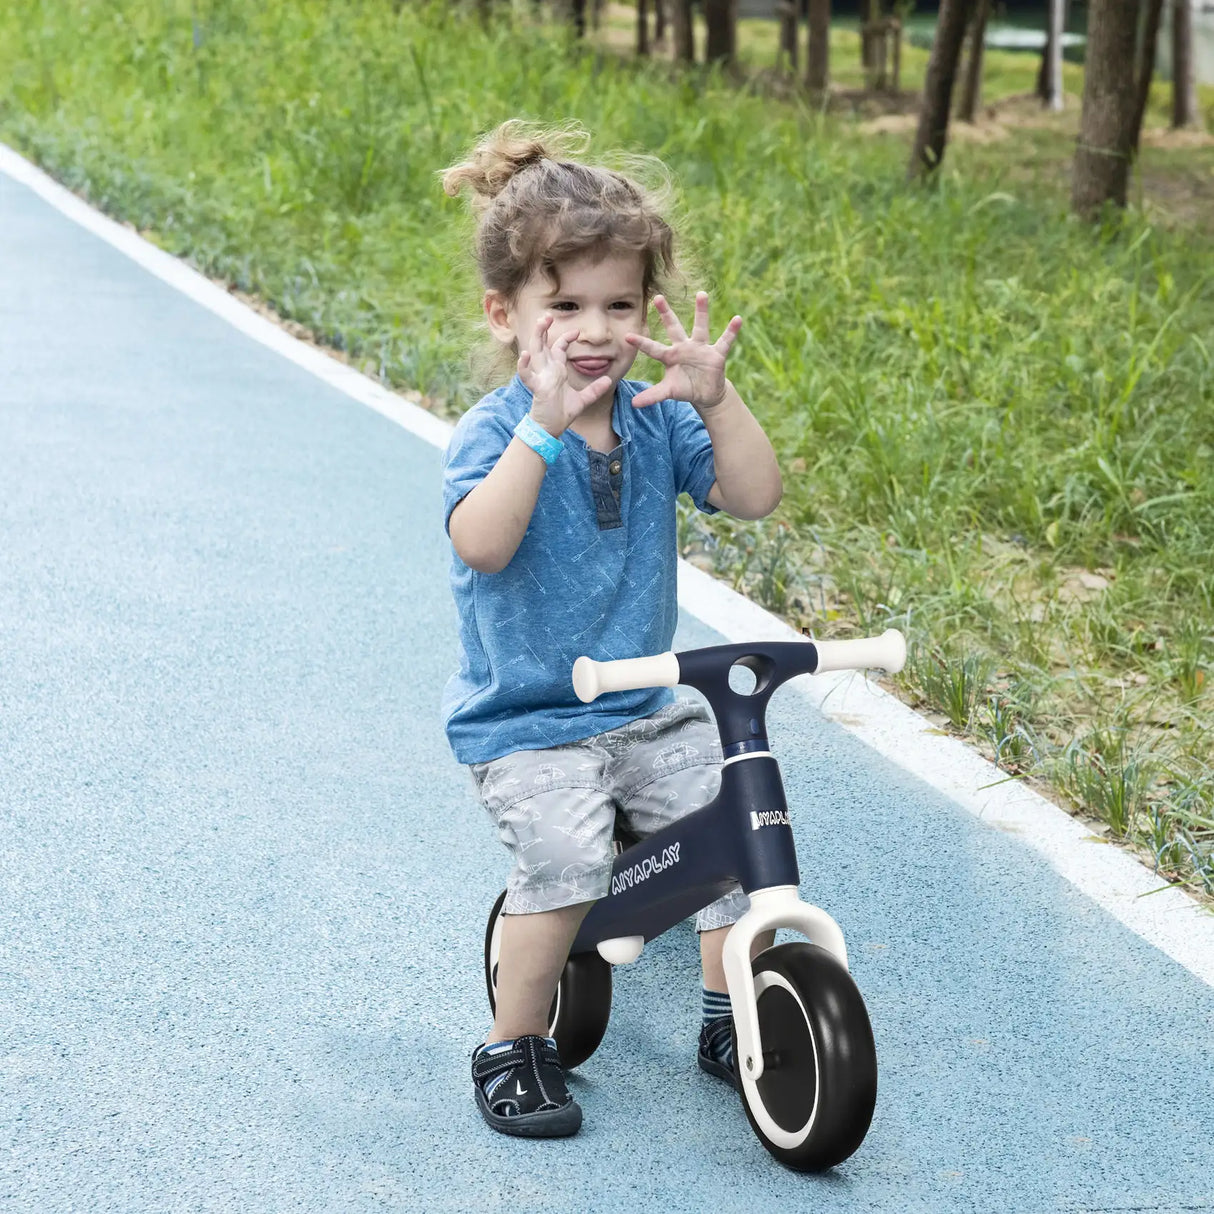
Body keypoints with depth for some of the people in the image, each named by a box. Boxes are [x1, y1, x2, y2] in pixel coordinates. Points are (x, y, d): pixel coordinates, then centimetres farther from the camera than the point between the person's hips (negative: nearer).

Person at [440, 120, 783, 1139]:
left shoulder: (655, 420, 3)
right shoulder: (494, 433, -13)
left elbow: (754, 496, -7)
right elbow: (481, 544, -32)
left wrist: (716, 398, -20)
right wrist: (543, 426, -39)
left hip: (646, 709, 5)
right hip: (521, 719, -5)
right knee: (567, 853, -27)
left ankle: (728, 1018, 13)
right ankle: (513, 1046, -5)